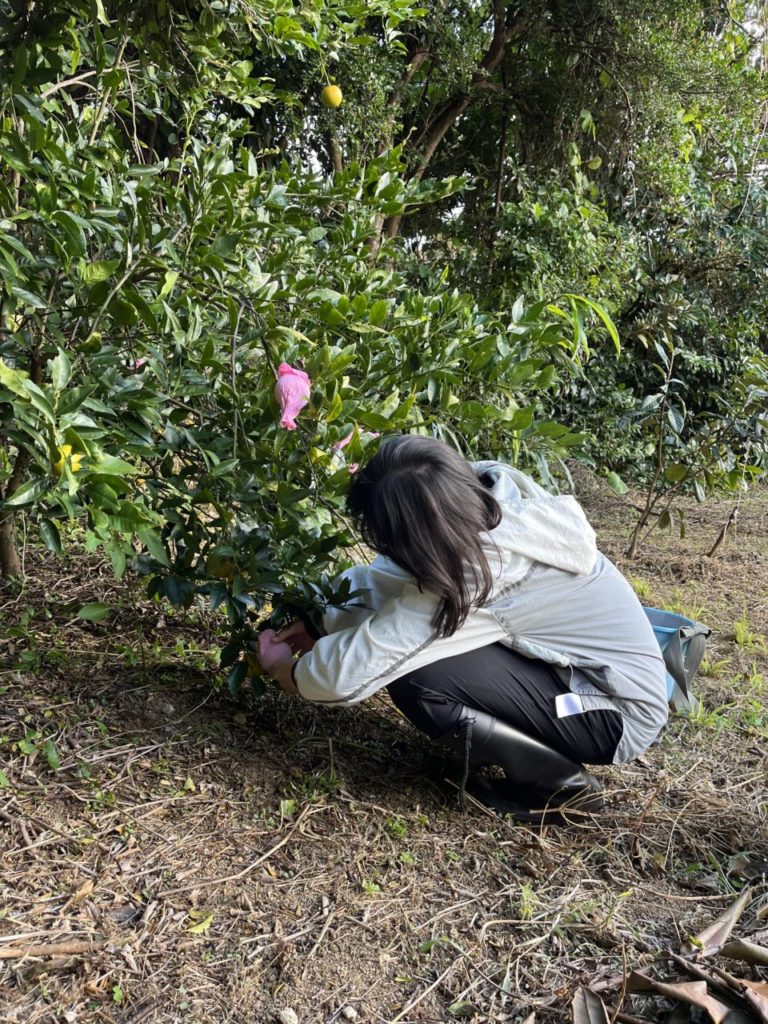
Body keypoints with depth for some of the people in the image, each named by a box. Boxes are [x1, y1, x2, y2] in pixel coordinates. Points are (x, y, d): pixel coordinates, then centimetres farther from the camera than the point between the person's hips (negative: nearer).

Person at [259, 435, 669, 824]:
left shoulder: (475, 574, -33)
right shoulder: (489, 492, -11)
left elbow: (351, 669, -25)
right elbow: (394, 575, 5)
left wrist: (283, 669, -6)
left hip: (619, 713, -8)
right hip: (581, 665, 8)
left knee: (412, 678, -22)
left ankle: (561, 784, -3)